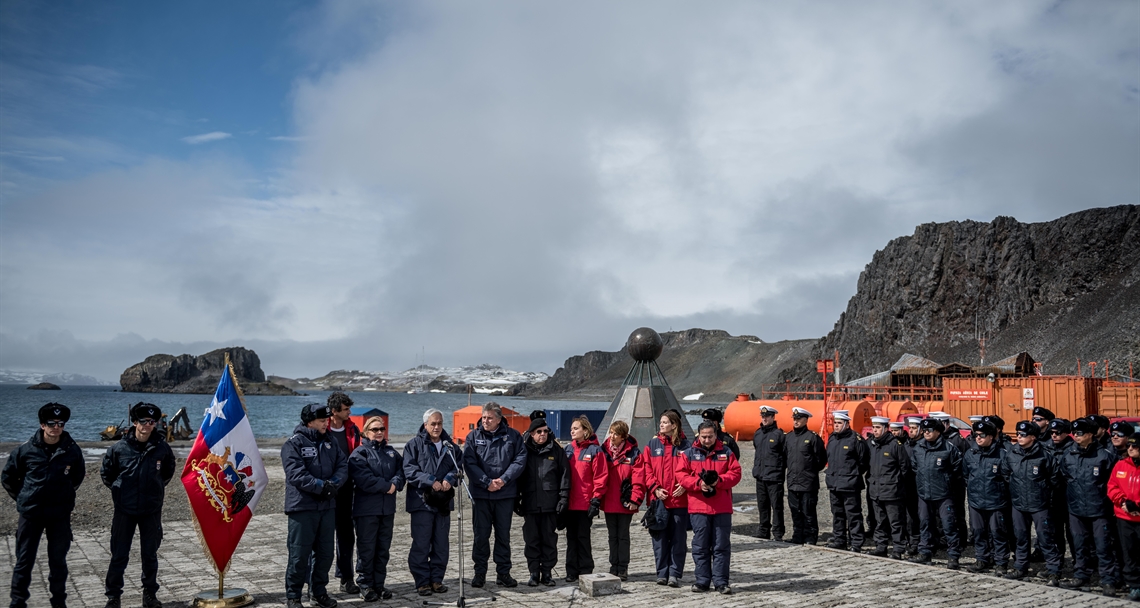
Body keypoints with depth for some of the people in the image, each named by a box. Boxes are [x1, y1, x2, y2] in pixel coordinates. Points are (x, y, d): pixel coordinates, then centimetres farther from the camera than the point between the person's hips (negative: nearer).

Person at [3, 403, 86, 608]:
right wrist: (22, 497, 6)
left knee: (58, 560, 10)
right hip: (30, 513, 0)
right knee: (24, 560, 6)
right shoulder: (25, 450, -7)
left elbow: (78, 476, 13)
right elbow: (7, 477, 7)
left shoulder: (72, 450, -6)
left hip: (60, 514, 1)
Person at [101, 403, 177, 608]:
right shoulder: (119, 448, -9)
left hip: (152, 510, 1)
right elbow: (106, 473, 7)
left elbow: (168, 472, 13)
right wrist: (119, 489, 9)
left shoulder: (162, 448, -6)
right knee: (119, 556, 5)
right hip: (125, 511, -1)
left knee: (150, 555, 11)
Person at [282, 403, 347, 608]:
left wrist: (333, 484, -14)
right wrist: (321, 485, -22)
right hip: (302, 507, -6)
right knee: (299, 553, -2)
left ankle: (319, 591, 27)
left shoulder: (329, 443, 12)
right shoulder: (294, 444, -8)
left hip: (327, 506, 6)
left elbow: (343, 466, 5)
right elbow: (296, 473, -19)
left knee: (325, 552, 13)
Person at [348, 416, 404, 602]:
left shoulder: (392, 452, 16)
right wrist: (386, 486, -14)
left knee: (383, 548, 9)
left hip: (387, 507, 5)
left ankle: (379, 584, 18)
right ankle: (365, 586, 8)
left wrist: (395, 484, -15)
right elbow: (363, 478, -16)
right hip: (366, 508, -5)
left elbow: (401, 471, 5)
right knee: (366, 548, -1)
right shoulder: (359, 453, -3)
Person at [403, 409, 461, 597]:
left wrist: (450, 479, -10)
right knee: (421, 544, -2)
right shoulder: (414, 444, -2)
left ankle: (437, 579, 20)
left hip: (444, 501, 4)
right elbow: (409, 470, -9)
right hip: (422, 500, -4)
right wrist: (431, 481, -18)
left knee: (442, 544, 9)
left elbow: (458, 466, 10)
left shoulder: (450, 445, 11)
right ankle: (422, 581, 7)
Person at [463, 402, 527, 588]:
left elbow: (520, 459, -4)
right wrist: (487, 482, -15)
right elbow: (469, 463, -5)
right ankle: (479, 572, 16)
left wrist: (503, 479, -15)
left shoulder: (513, 436, 2)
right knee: (481, 534, 5)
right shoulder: (473, 436, 1)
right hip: (481, 493, 0)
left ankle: (503, 573, 17)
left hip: (505, 494, 0)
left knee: (503, 534, 8)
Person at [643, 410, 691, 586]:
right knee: (660, 538, 6)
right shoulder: (652, 444, 7)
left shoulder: (684, 445, 1)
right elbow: (647, 469, 4)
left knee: (678, 538, 3)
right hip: (658, 499, 2)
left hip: (679, 499, -2)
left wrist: (684, 485, -13)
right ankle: (662, 573, 14)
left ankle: (675, 574, 9)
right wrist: (655, 488, -8)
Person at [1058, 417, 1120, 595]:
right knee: (1079, 545, 14)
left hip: (1098, 509, -4)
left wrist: (1107, 497, -3)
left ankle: (1108, 581, 10)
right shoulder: (1067, 454, 2)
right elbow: (1062, 476, 15)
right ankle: (1080, 575, 26)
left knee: (1103, 546, 1)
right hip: (1076, 508, 4)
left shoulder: (1104, 455, -8)